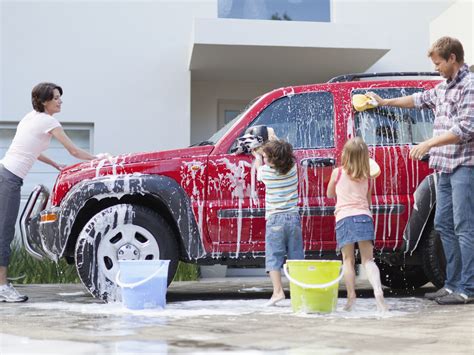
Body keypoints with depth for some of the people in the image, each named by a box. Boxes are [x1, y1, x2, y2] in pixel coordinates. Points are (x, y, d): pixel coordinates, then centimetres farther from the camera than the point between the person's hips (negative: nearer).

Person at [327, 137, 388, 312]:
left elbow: (329, 194, 24)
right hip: (364, 217, 2)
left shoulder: (337, 173, 8)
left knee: (348, 260, 4)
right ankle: (378, 291, -20)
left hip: (344, 218, -1)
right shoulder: (367, 177, 14)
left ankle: (351, 296, -6)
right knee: (368, 260, 0)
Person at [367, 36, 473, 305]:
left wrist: (429, 144, -18)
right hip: (446, 167, 9)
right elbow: (420, 100, 34)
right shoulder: (444, 87, 17)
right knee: (444, 225, 11)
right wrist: (384, 102, 39)